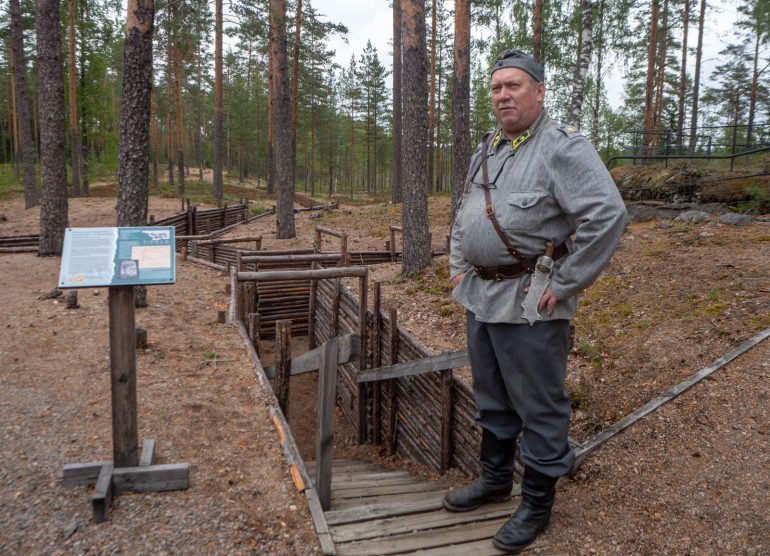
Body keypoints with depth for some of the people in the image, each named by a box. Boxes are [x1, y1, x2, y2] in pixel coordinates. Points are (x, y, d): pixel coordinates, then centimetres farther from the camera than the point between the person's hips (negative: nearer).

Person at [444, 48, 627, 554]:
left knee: (539, 407, 5)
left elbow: (609, 215, -24)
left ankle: (538, 503, 22)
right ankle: (495, 479, 39)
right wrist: (458, 264, 15)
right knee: (491, 398, 20)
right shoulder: (487, 149, 13)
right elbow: (464, 212, 26)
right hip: (480, 295, 9)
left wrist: (564, 285, -21)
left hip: (528, 304, -8)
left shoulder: (563, 147, -14)